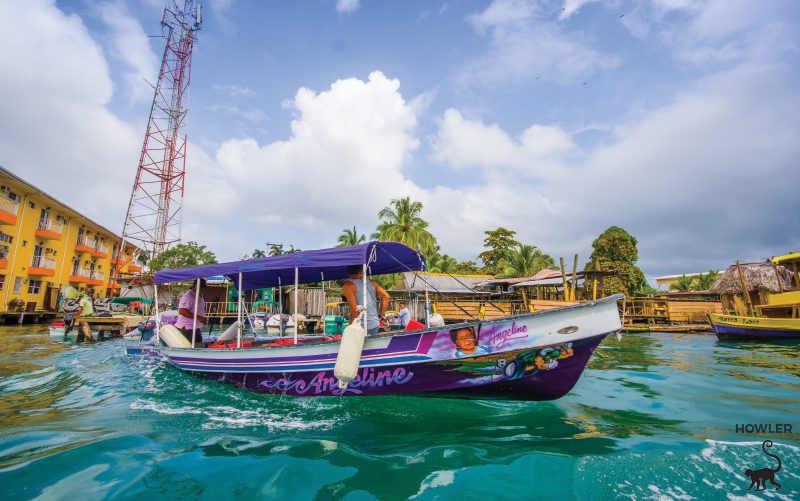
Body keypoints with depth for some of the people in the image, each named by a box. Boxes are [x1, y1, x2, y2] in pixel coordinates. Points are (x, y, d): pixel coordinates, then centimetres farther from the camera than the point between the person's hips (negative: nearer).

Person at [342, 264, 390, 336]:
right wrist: (380, 316, 11)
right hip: (375, 325, 6)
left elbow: (354, 308, -16)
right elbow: (386, 296, 5)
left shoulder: (348, 285, -7)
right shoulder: (372, 282, 9)